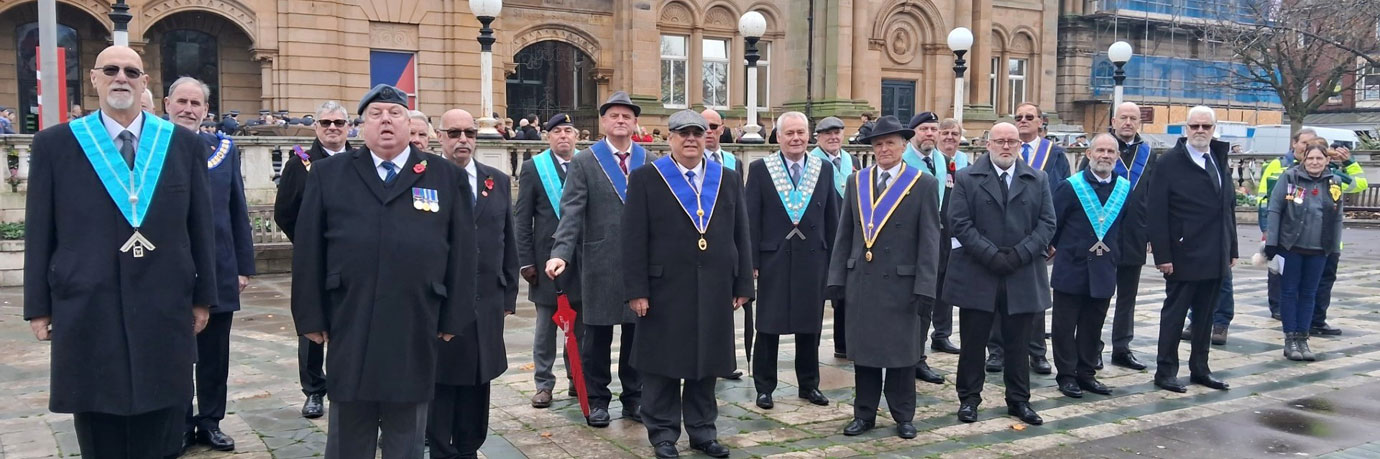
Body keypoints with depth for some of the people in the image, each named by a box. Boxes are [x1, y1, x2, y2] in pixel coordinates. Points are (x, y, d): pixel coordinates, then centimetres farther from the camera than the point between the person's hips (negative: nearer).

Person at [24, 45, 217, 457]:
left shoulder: (184, 144, 6)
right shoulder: (55, 144, 3)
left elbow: (201, 226, 7)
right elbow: (39, 232, 4)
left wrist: (203, 297, 6)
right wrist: (38, 306, 1)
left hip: (165, 310, 1)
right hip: (87, 311, -1)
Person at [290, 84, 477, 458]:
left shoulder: (447, 177, 6)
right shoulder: (328, 174, 7)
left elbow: (462, 252, 4)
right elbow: (308, 250, 5)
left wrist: (454, 318, 0)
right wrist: (311, 316, 0)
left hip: (416, 335, 0)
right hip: (350, 335, 1)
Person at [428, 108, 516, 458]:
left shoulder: (498, 181, 10)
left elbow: (508, 242, 11)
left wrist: (509, 294, 8)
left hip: (487, 302, 4)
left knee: (477, 383, 11)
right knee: (441, 382, 6)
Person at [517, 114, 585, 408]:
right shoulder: (533, 168, 2)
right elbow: (523, 219, 1)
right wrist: (526, 261, -5)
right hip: (547, 259, -1)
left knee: (580, 326, 8)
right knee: (545, 327, 5)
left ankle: (578, 378, 20)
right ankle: (543, 384, 14)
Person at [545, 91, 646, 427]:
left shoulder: (650, 163, 7)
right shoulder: (584, 163, 1)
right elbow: (571, 212, -8)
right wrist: (560, 253, -21)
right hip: (600, 263, -2)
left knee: (638, 333, 9)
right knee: (597, 334, 6)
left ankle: (634, 398, 22)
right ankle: (597, 399, 19)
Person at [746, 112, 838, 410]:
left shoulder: (824, 169, 6)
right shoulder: (760, 169, -1)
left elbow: (831, 218, 8)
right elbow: (751, 218, -3)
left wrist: (833, 259, 5)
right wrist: (751, 260, -7)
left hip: (812, 259, 2)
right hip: (773, 259, -2)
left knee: (810, 326, 11)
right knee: (768, 327, 5)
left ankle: (809, 384, 25)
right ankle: (764, 387, 17)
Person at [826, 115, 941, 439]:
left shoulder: (924, 184, -3)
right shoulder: (856, 182, 8)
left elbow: (929, 240, -6)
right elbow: (844, 234, 9)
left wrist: (925, 288, -11)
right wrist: (836, 277, 4)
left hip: (901, 282, -3)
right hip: (861, 280, 3)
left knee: (901, 352, 8)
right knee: (863, 349, 10)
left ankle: (903, 416, 22)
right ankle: (864, 414, 21)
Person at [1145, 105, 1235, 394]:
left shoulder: (1220, 160, 12)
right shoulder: (1169, 163, -7)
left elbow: (1228, 207, 15)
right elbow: (1156, 213, -11)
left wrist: (1232, 249, 11)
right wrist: (1162, 255, -15)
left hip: (1215, 257, 6)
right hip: (1183, 256, -6)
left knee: (1205, 316, 13)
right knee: (1174, 314, 2)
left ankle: (1199, 369, 23)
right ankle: (1165, 372, 10)